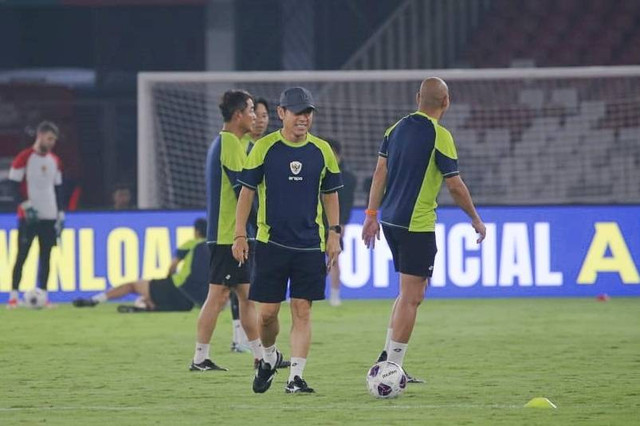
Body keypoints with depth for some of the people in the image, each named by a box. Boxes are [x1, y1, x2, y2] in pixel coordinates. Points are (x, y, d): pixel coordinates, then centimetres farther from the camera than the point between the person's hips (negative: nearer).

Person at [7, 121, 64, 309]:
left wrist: (60, 215, 12)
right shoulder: (23, 158, -5)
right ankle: (14, 296, -4)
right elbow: (14, 186, -7)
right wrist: (26, 206, -16)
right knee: (22, 255, -6)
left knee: (45, 255, 5)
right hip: (28, 216, -5)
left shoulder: (55, 161, 12)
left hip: (49, 216, 5)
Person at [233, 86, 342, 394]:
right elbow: (246, 192, 2)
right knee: (267, 311, 0)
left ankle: (296, 377, -1)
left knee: (302, 310, -3)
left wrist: (334, 233, 5)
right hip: (270, 241, -1)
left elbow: (330, 193, 13)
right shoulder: (264, 148, -3)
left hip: (309, 244, 1)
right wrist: (240, 235, -3)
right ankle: (269, 357, 28)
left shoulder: (321, 150, 4)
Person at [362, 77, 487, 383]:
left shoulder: (397, 128, 8)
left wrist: (372, 214, 11)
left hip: (390, 220, 8)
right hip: (417, 225, -7)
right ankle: (393, 364, -4)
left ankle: (388, 356, 15)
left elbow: (380, 172, 8)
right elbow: (455, 186, -9)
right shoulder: (439, 136, -12)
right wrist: (475, 219, 4)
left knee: (410, 291, 19)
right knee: (411, 297, -3)